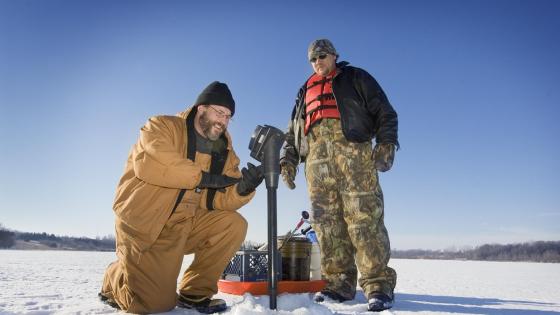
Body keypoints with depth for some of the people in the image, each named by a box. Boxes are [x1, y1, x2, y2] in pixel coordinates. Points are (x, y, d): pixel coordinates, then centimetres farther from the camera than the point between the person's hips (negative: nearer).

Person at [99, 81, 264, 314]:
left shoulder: (224, 151, 7)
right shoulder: (163, 126, -7)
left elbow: (222, 199, 0)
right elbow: (149, 161, -28)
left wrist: (242, 189, -23)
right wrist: (203, 177, -27)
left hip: (187, 225, 5)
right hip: (144, 224, -5)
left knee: (234, 225, -16)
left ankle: (194, 293, 0)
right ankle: (114, 281, 23)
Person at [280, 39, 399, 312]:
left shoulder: (355, 78, 21)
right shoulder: (305, 92, 33)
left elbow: (384, 111, 10)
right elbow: (292, 132, 29)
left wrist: (386, 143, -7)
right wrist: (288, 160, 14)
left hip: (353, 149, -4)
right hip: (316, 158, 4)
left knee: (364, 217, -13)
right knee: (326, 222, -4)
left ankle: (378, 284, -12)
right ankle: (338, 282, 0)